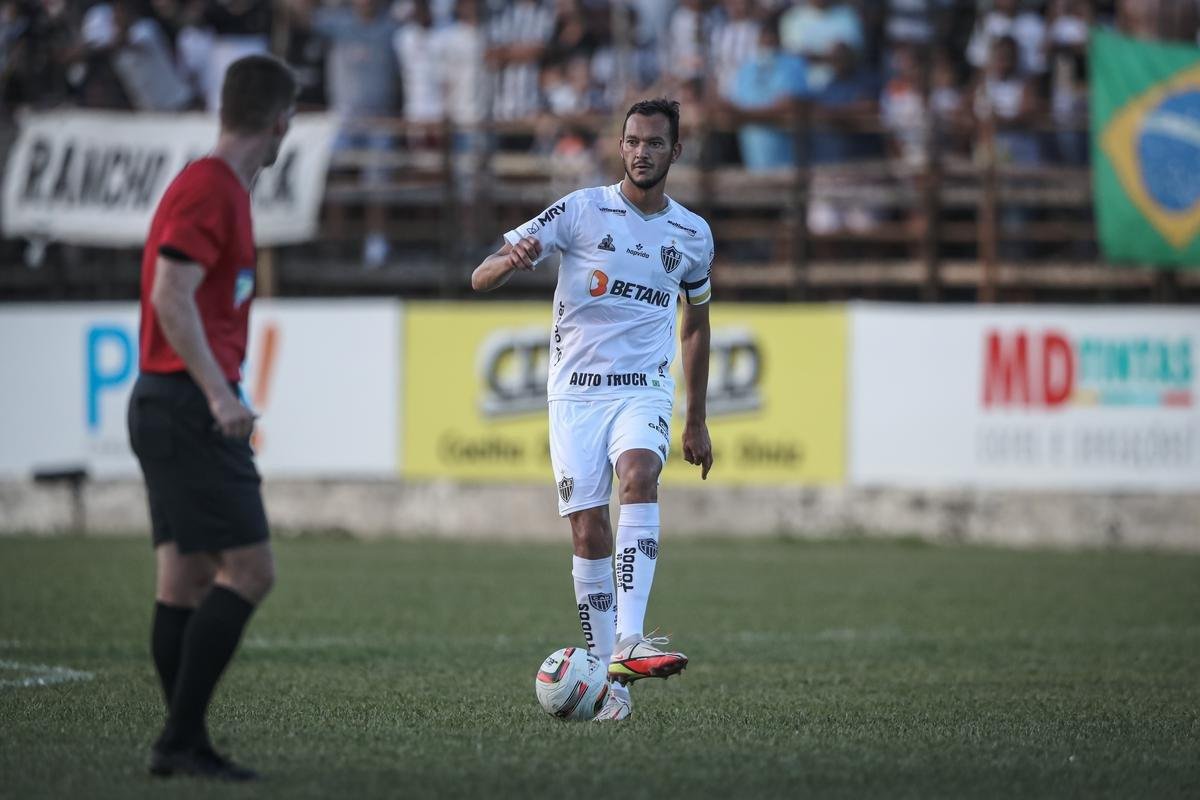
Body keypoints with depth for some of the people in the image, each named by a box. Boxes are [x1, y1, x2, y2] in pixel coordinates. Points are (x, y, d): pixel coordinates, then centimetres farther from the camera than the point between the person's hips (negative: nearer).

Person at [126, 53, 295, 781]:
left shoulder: (219, 188, 17)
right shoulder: (209, 189, -13)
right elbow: (170, 296, -22)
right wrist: (219, 394, -27)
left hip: (171, 405, 10)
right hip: (188, 406, -10)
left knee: (186, 580, 9)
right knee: (250, 570, -12)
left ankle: (183, 746, 11)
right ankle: (182, 737, -13)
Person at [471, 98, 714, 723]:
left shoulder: (693, 235, 9)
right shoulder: (581, 210, -2)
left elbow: (696, 325, 24)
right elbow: (480, 278, -7)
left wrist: (696, 421, 23)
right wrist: (510, 261, -31)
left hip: (644, 390, 1)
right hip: (576, 391, -1)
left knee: (639, 475, -29)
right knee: (588, 531, -6)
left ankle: (628, 643, -38)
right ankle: (608, 680, 4)